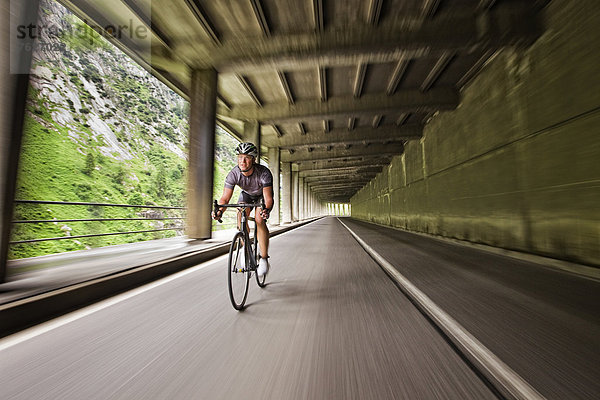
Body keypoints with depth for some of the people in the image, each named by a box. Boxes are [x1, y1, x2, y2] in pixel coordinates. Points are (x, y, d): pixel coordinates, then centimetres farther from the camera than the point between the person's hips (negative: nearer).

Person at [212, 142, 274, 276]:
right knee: (241, 215, -24)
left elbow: (268, 198, -43)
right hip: (246, 194, 3)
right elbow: (225, 198, -30)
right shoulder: (233, 174, -28)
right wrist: (220, 211, -51)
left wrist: (267, 210, -64)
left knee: (259, 220, -26)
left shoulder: (264, 173, -36)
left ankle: (264, 258, -14)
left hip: (262, 195, -3)